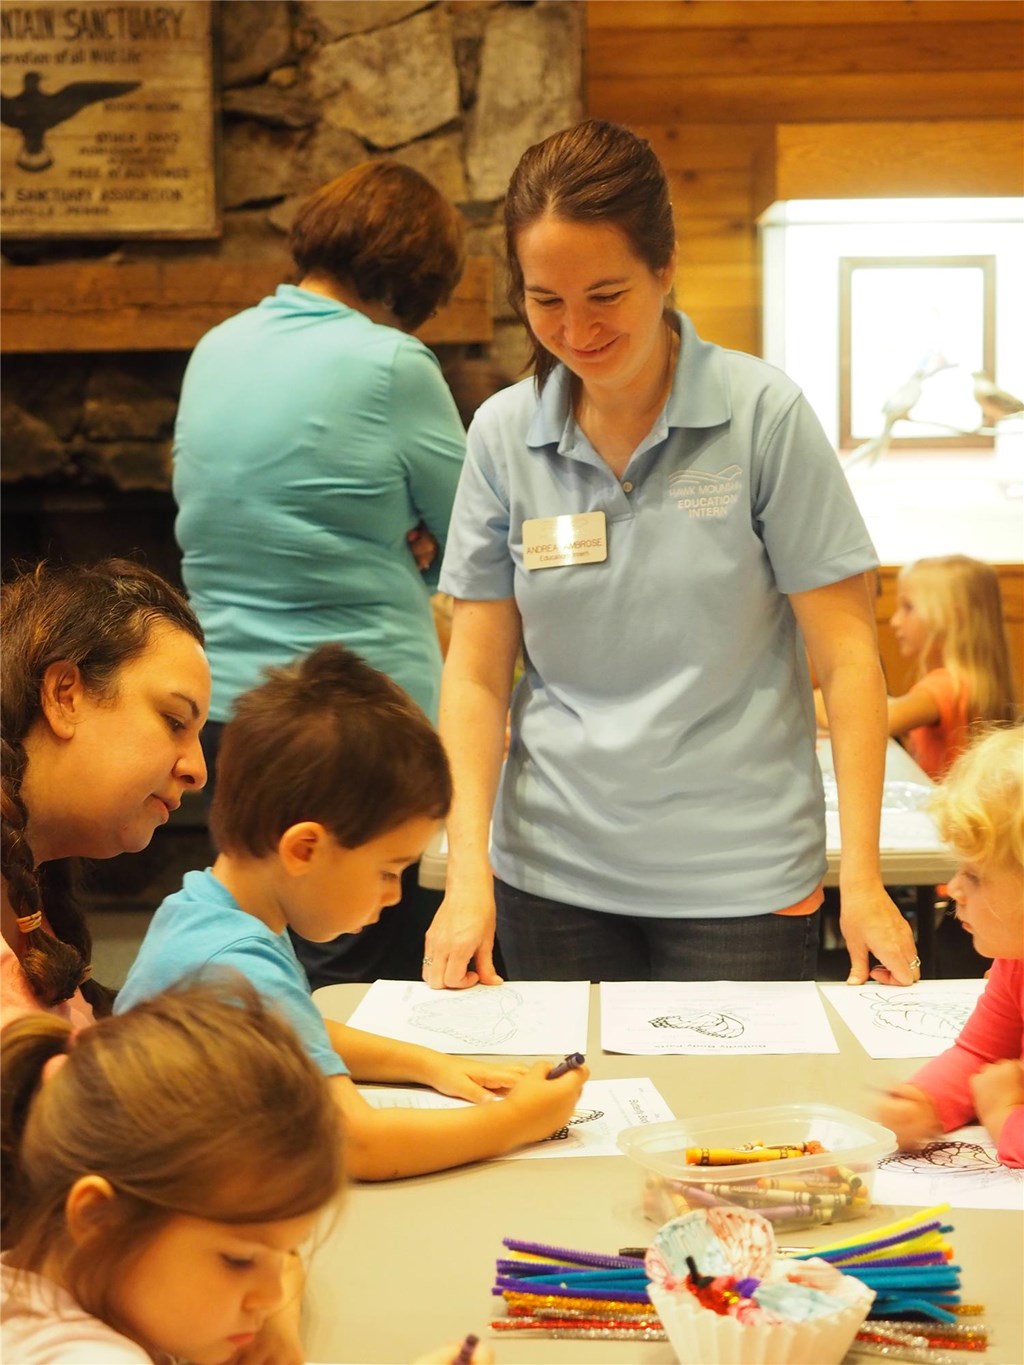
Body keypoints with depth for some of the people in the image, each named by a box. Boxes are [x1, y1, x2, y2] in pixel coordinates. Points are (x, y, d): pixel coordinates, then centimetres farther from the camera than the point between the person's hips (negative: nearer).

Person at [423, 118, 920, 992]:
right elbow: (476, 672, 3)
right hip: (551, 878, 2)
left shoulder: (763, 414, -7)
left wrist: (862, 877, -13)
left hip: (739, 881, -2)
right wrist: (468, 872, -8)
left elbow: (846, 656, -6)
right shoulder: (504, 435, 1)